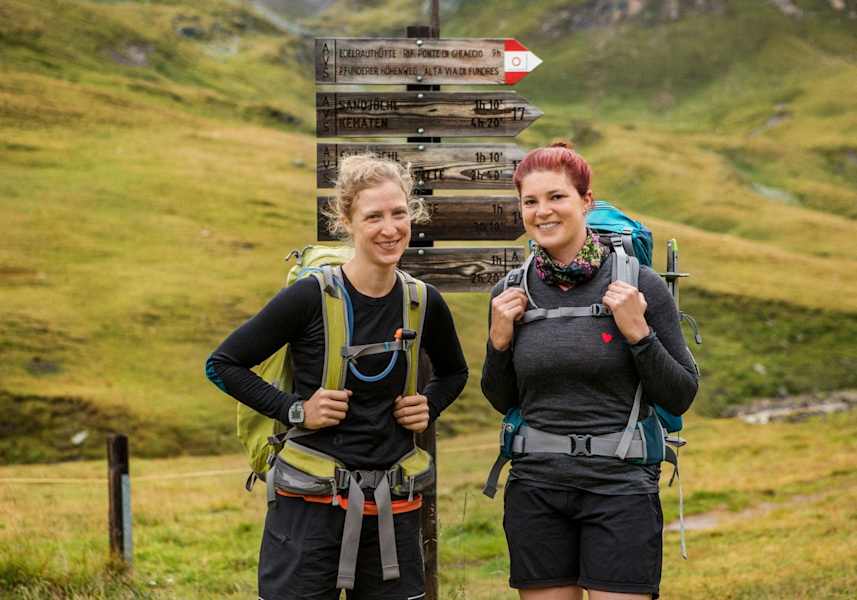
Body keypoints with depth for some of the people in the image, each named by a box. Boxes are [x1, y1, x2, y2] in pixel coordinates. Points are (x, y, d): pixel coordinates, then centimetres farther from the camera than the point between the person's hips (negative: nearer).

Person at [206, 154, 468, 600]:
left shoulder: (424, 303, 4)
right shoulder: (311, 296, -9)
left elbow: (453, 372, 25)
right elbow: (222, 364, -1)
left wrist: (430, 406, 5)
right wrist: (293, 409, -9)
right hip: (310, 504, -4)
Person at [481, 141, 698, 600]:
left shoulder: (639, 285, -5)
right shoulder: (510, 294, 4)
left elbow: (680, 397, -2)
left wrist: (637, 333, -15)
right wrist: (499, 341, -2)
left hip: (620, 490, -3)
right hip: (535, 489, 3)